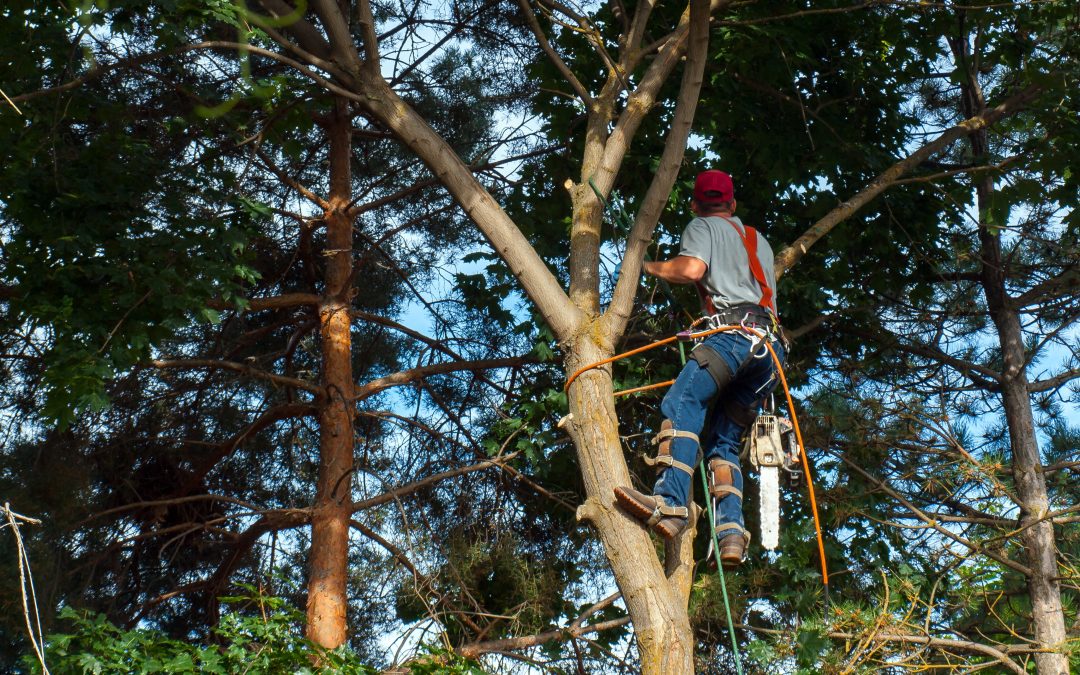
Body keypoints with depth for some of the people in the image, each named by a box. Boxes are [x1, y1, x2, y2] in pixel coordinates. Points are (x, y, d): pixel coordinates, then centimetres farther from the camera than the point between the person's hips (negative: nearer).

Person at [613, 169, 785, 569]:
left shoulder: (704, 226, 13)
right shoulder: (758, 240, 36)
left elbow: (691, 269, -6)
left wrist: (651, 268, 10)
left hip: (737, 330, -8)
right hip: (770, 343, 8)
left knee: (682, 403, -23)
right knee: (725, 441, 6)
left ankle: (670, 504, -44)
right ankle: (731, 532, -14)